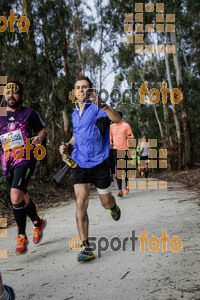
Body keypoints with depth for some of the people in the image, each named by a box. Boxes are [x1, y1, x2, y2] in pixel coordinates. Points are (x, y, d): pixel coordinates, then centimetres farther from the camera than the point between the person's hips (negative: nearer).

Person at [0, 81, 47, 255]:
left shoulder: (29, 113, 3)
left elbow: (42, 129, 12)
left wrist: (39, 137, -10)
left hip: (25, 159, -4)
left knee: (16, 196, -21)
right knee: (23, 198, 14)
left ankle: (22, 237, -4)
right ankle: (38, 223, 41)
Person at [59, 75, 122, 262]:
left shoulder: (97, 108, -8)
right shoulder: (75, 113, 12)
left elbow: (117, 119, -27)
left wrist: (101, 103, -42)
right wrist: (67, 145, 9)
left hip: (99, 163, -3)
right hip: (79, 163, 4)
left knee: (106, 203, 10)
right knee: (81, 202, -12)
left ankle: (113, 207, 50)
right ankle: (85, 247, -5)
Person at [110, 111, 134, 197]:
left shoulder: (126, 125, 1)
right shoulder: (112, 126, 11)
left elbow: (132, 137, 0)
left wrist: (127, 137, -21)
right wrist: (110, 142, 1)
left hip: (125, 149, -2)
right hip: (115, 149, 2)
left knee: (126, 168, 5)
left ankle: (126, 185, 28)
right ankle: (120, 189, -4)